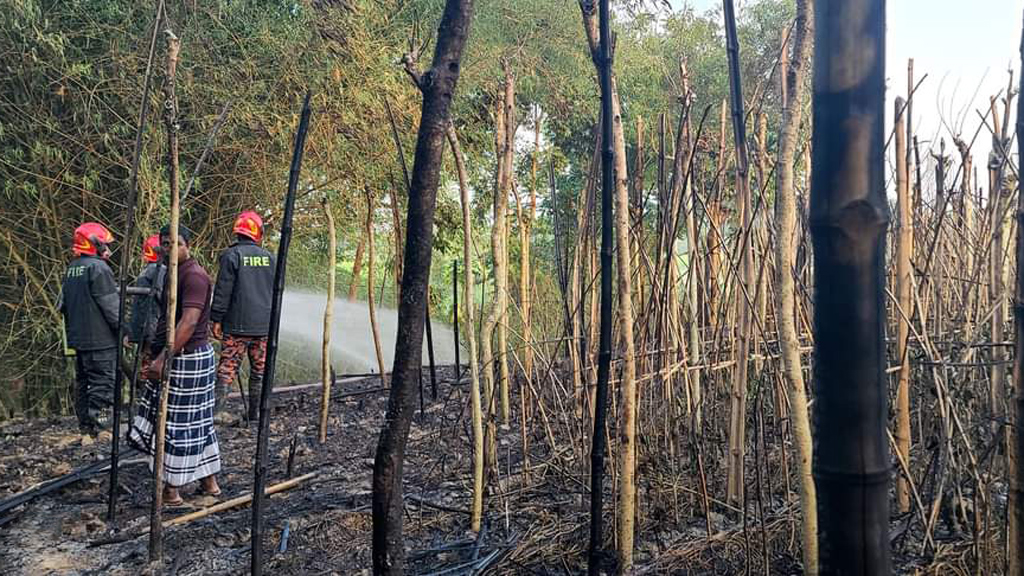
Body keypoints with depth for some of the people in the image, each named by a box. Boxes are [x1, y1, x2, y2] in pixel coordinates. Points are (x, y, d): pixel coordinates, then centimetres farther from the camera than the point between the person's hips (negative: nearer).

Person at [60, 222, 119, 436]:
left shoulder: (71, 269, 13)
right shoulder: (98, 267, -15)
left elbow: (63, 304, 19)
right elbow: (111, 305, -16)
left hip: (78, 338, 9)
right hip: (100, 338, -9)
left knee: (82, 381, 15)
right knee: (103, 381, -5)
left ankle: (84, 424, 23)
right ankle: (97, 424, -6)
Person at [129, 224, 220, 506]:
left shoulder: (194, 275, -16)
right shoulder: (173, 273, 16)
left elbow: (189, 322, -25)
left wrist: (163, 359, -26)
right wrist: (156, 355, 19)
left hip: (188, 359, -10)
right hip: (174, 357, 10)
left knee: (178, 423, -1)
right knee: (197, 423, 14)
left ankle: (172, 491, 9)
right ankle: (209, 483, 22)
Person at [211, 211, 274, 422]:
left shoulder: (232, 255, -6)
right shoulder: (268, 257, 8)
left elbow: (223, 290, -9)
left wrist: (217, 319, -4)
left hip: (237, 325, -3)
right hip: (264, 325, 3)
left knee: (227, 368, -1)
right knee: (259, 371, 9)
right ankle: (256, 413, 13)